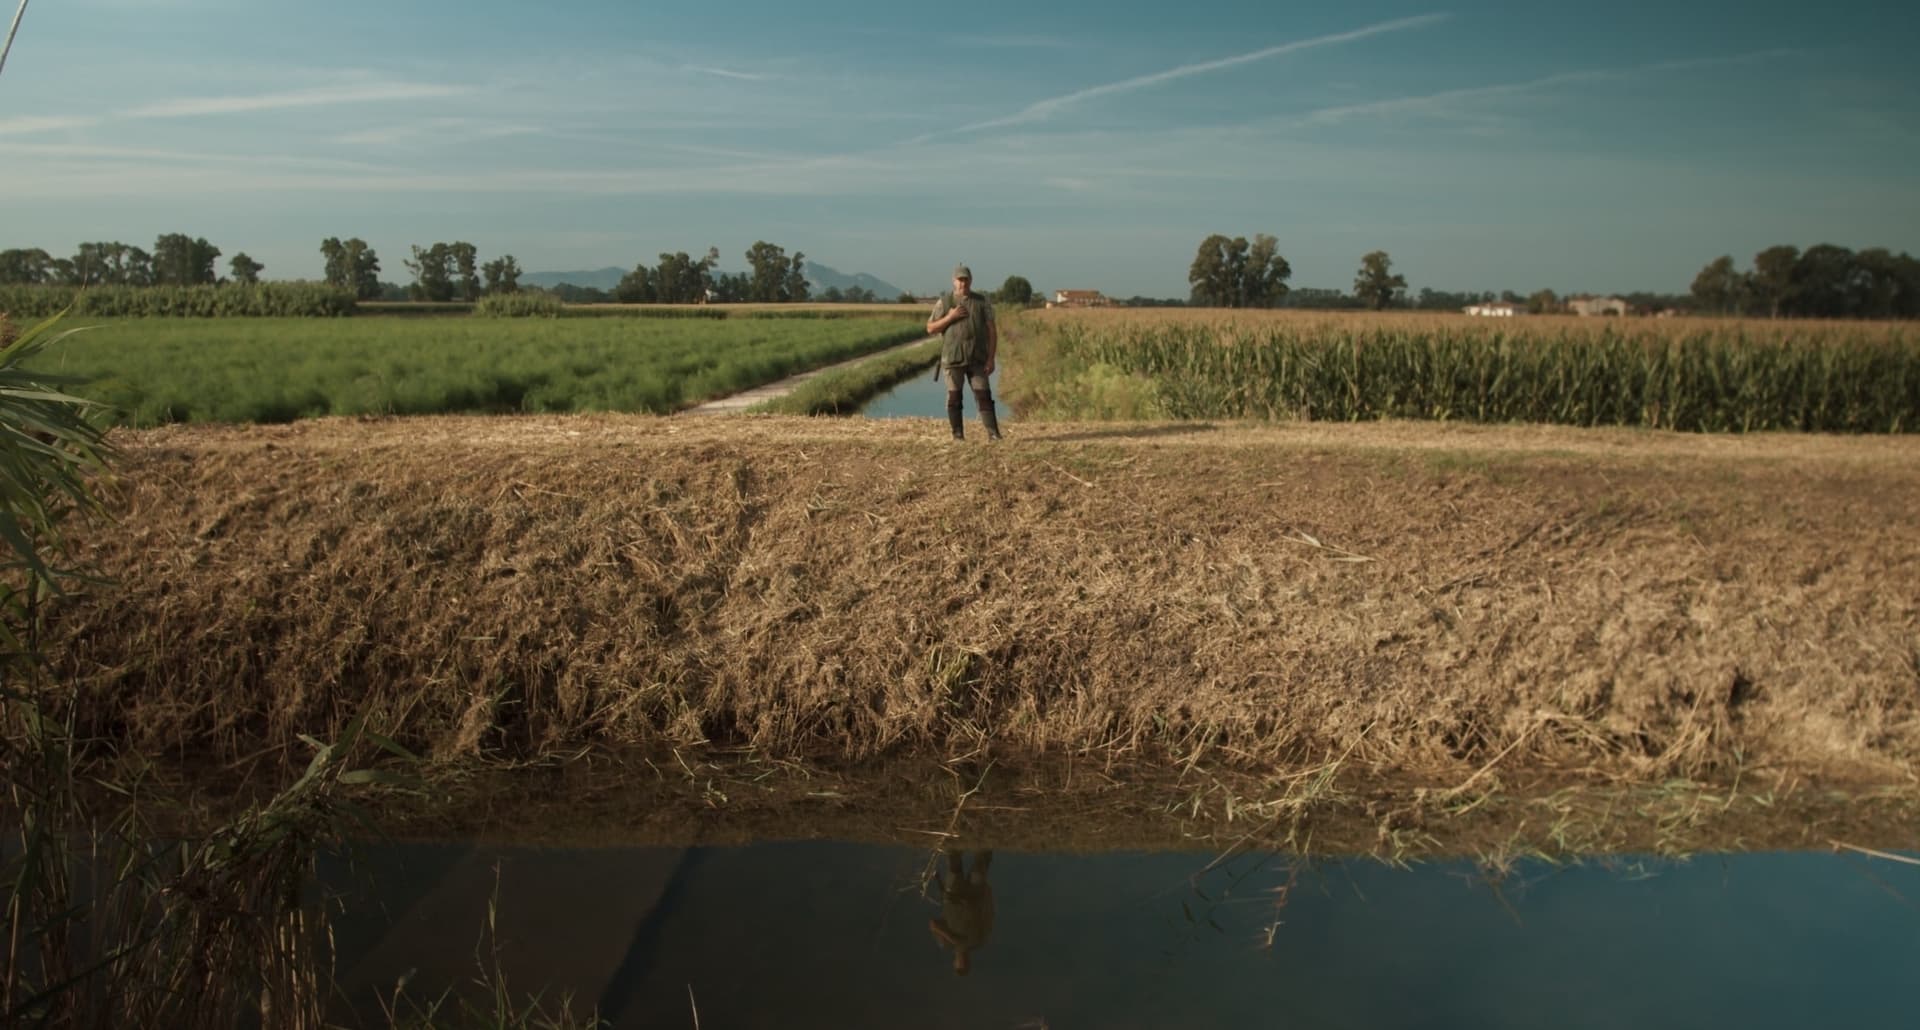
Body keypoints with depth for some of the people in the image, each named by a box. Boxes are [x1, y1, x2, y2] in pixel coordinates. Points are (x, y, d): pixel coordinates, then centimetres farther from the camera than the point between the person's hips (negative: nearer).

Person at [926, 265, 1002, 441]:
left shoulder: (982, 302, 5)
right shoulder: (944, 302, 3)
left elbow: (992, 331, 3)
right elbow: (930, 329, 2)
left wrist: (991, 359, -5)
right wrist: (950, 317, -12)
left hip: (977, 359, 0)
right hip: (953, 359, 0)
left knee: (984, 396, -4)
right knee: (954, 398, 2)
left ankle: (993, 433, -6)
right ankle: (958, 434, 9)